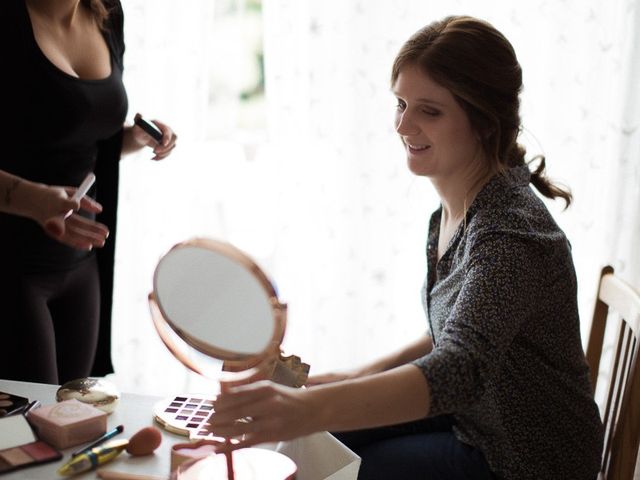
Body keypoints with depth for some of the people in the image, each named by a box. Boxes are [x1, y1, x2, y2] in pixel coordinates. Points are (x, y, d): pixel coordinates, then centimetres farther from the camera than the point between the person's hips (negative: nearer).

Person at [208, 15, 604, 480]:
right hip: (478, 417, 8)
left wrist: (313, 408, -59)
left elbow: (459, 370, -44)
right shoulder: (455, 207, -2)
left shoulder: (511, 232, -30)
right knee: (328, 439, 9)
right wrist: (365, 377, 0)